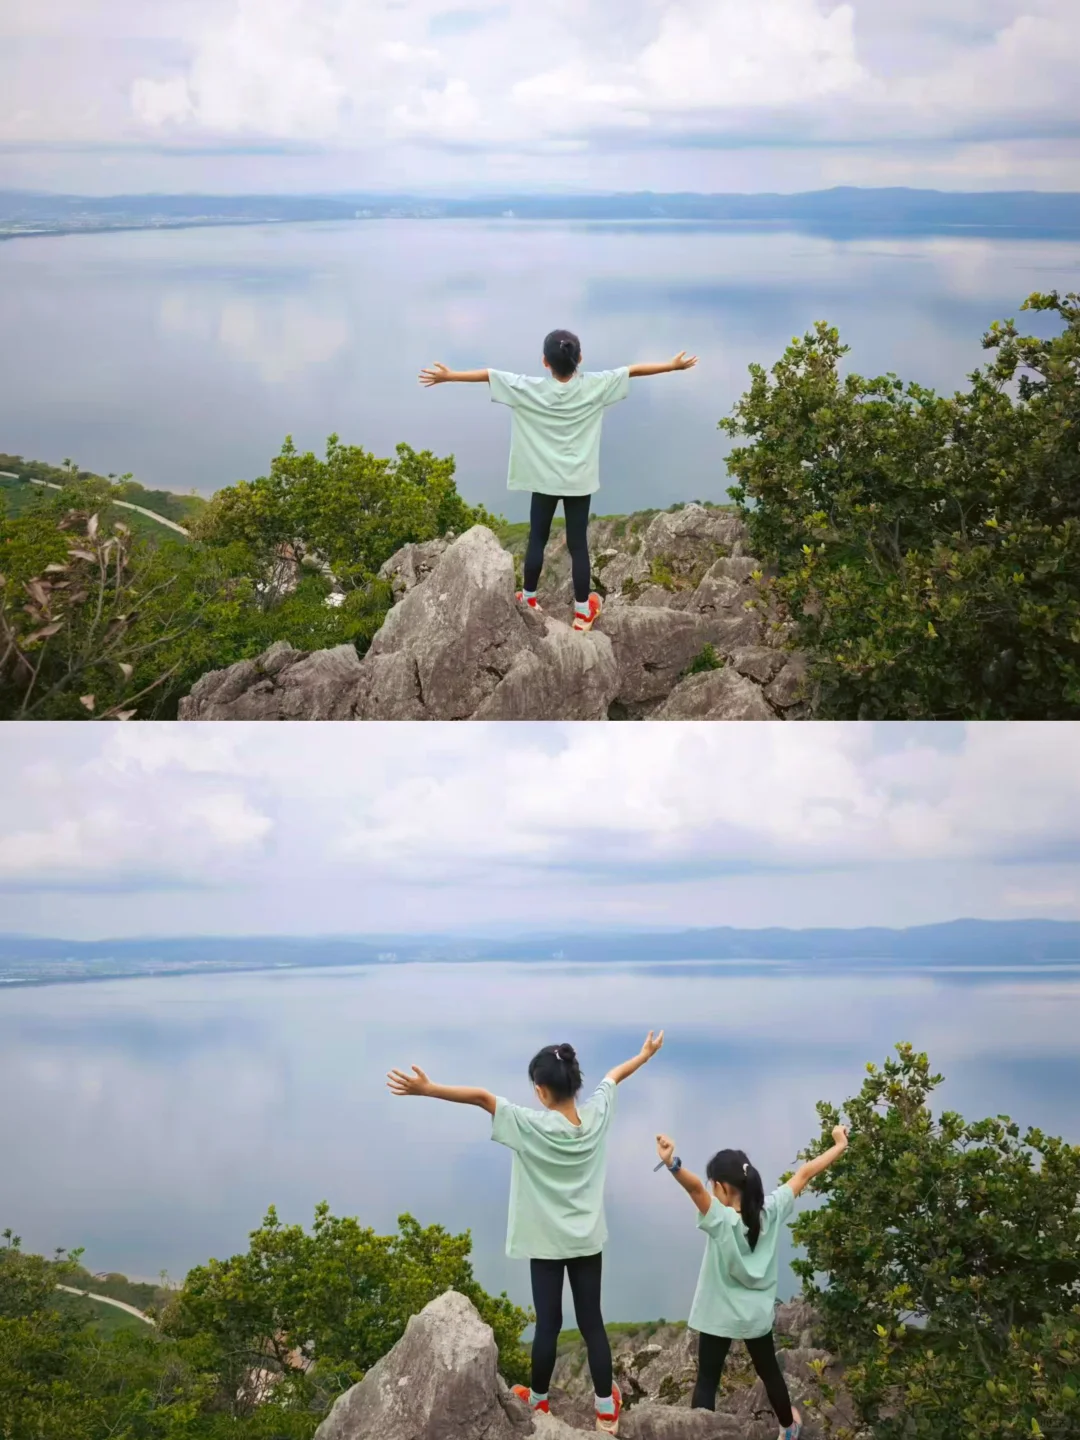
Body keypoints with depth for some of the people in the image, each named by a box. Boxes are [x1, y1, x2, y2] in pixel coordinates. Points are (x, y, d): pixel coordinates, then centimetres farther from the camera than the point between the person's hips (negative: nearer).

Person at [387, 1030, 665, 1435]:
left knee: (548, 1323, 6)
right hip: (588, 1240, 4)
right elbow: (615, 1075, 12)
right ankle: (607, 1409, 13)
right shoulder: (596, 1114, -7)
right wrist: (646, 1054, 28)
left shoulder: (531, 1127, -20)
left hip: (547, 1242, -4)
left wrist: (426, 1089, -33)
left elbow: (481, 1097, -29)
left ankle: (538, 1400, 24)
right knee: (592, 1322, 8)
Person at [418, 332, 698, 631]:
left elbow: (490, 376, -9)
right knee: (578, 544, 4)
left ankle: (529, 599, 25)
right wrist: (673, 365, 4)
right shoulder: (594, 386, -10)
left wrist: (448, 376, -1)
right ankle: (583, 612, 10)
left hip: (544, 479, 0)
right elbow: (633, 370, -4)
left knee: (537, 540, 14)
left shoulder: (531, 389, -12)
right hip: (579, 480, 0)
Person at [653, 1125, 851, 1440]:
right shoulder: (772, 1210, -13)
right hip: (758, 1314, 5)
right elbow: (804, 1174, -4)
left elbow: (695, 1188, -47)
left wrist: (672, 1163, -66)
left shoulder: (721, 1221, -26)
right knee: (769, 1372, 25)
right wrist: (840, 1145, 5)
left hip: (720, 1316, -5)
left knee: (707, 1381, 6)